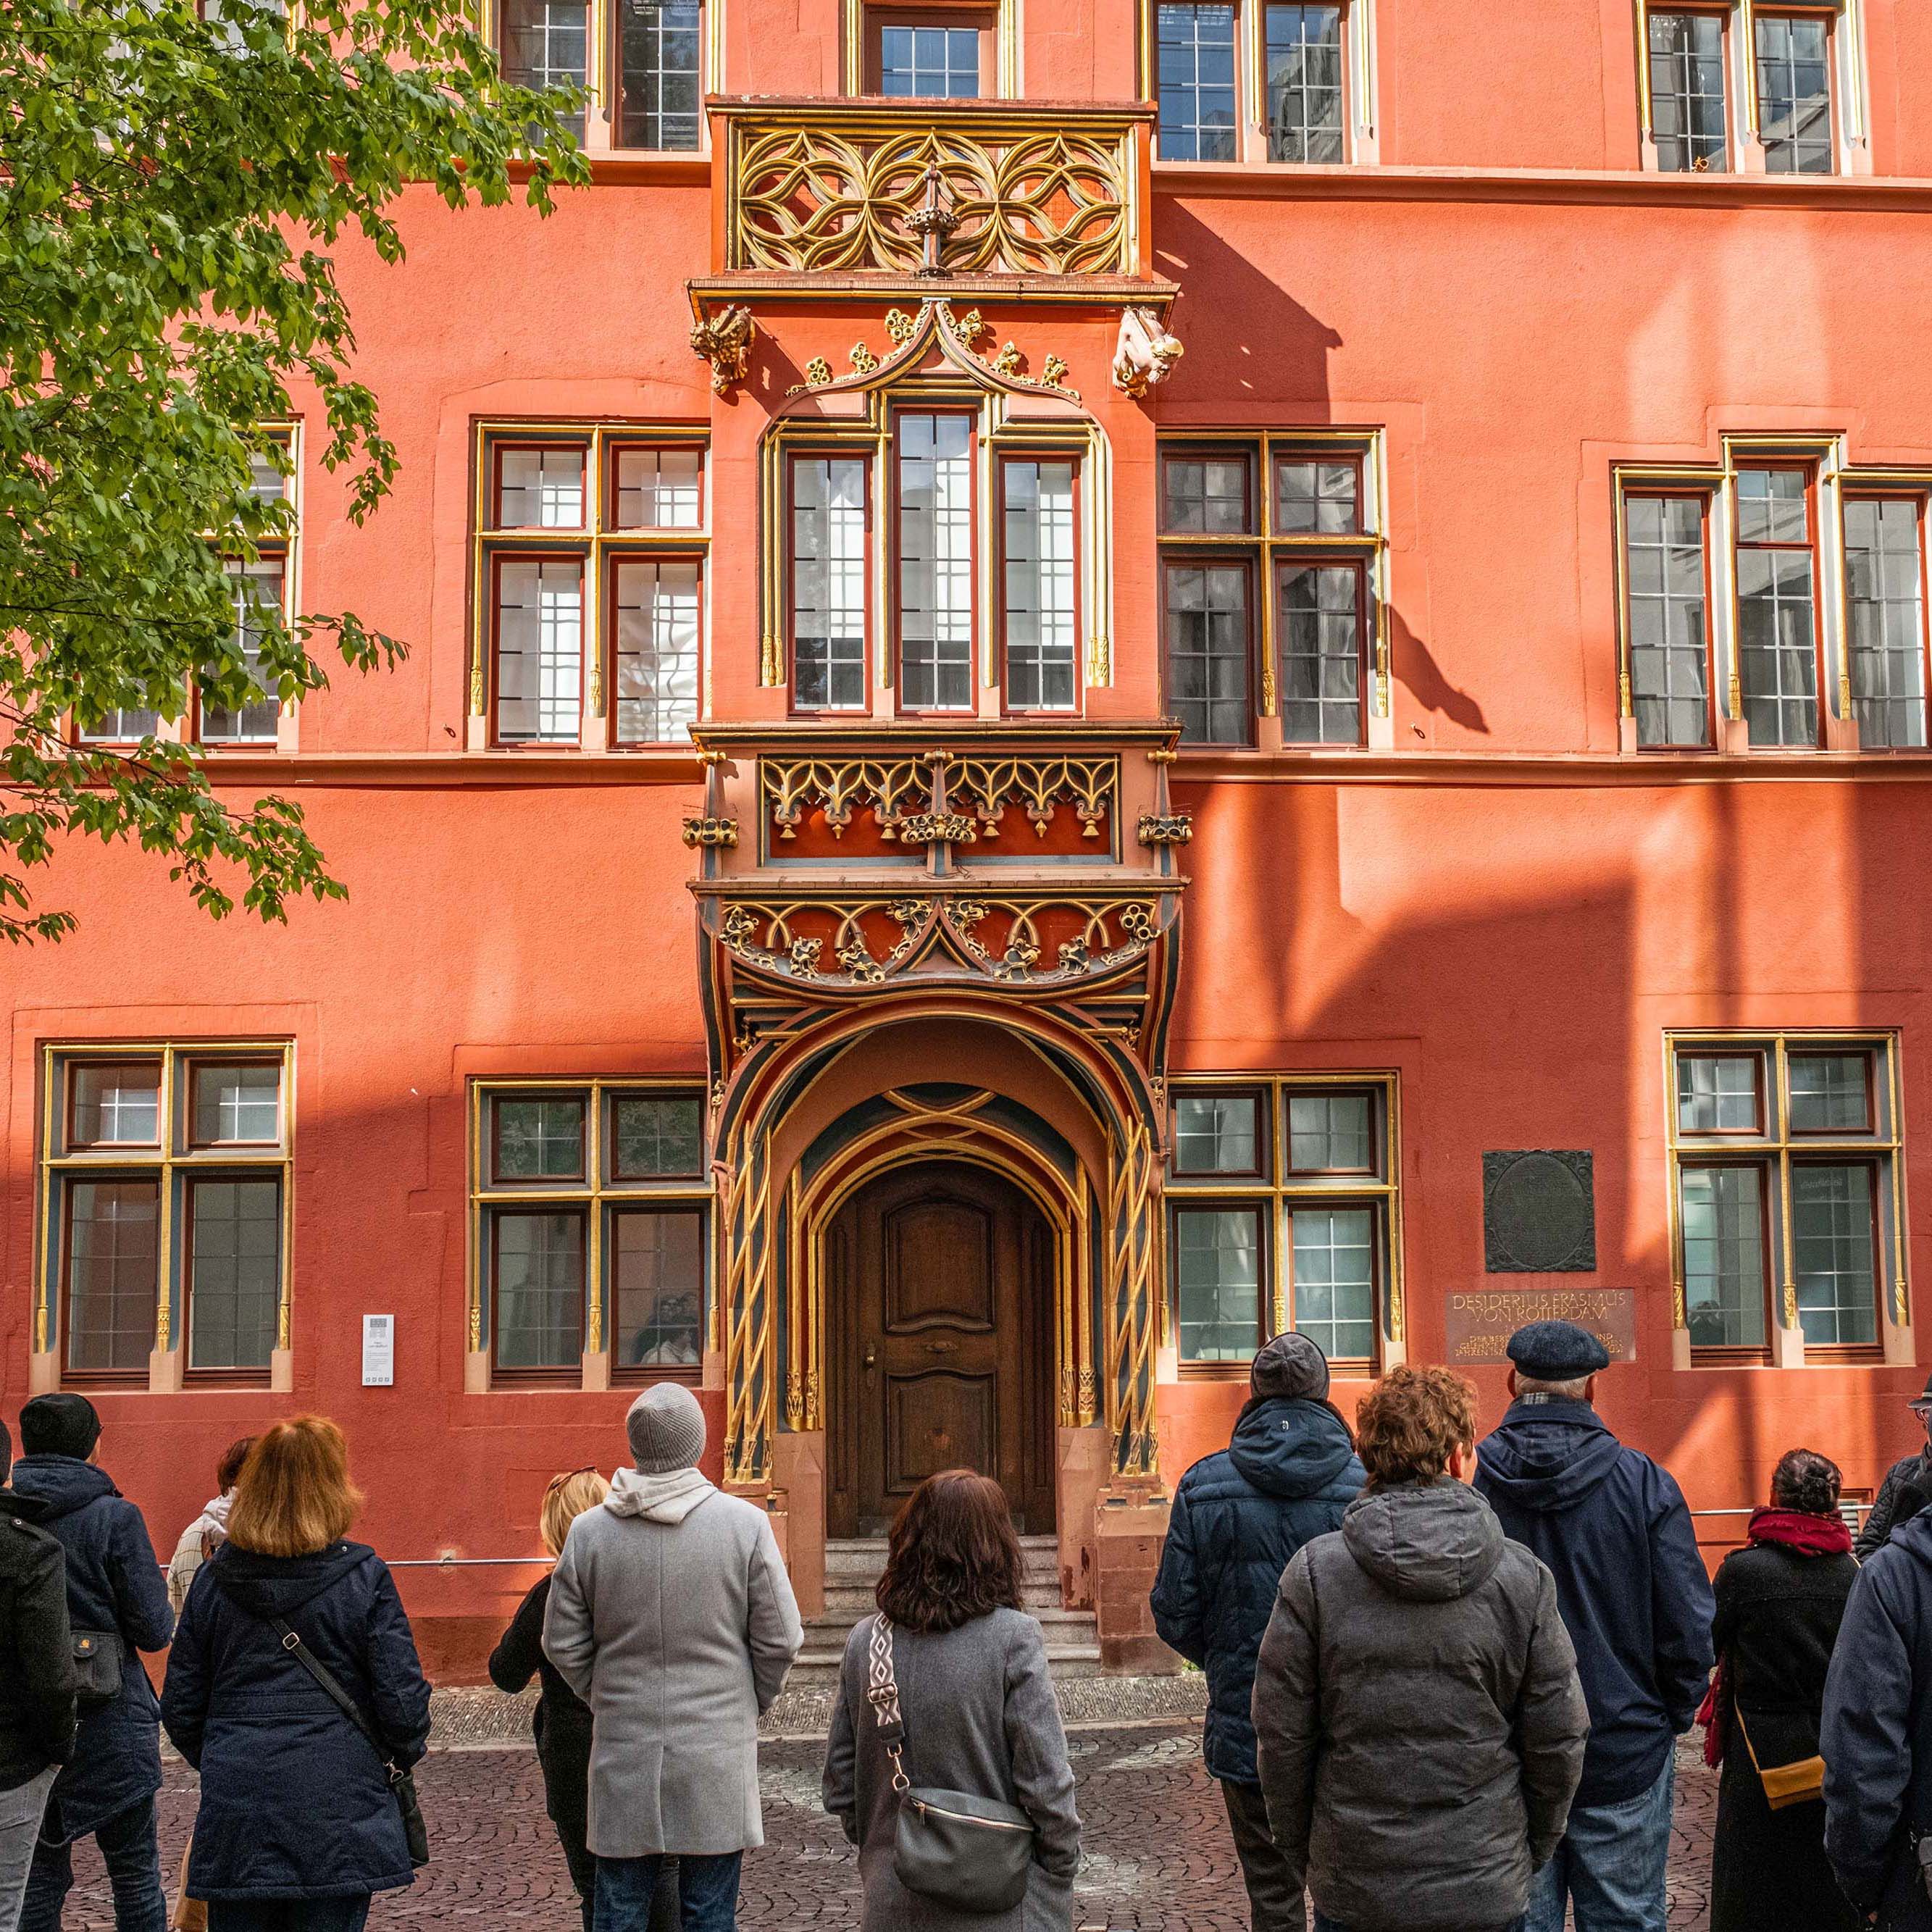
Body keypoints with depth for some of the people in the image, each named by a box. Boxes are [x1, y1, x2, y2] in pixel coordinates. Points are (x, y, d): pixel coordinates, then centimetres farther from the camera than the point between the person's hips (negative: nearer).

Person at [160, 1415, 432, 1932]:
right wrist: (405, 1753, 11)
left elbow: (180, 1706, 6)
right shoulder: (365, 1578, -8)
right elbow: (402, 1700, -9)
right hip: (339, 1810, -2)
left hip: (235, 1810, 3)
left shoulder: (214, 1578, 0)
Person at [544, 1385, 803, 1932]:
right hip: (717, 1750, -1)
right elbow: (780, 1640, -5)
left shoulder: (589, 1530, -3)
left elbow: (563, 1644, 3)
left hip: (623, 1750, 2)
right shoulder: (746, 1523, -9)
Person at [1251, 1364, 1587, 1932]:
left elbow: (1281, 1736, -6)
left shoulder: (1315, 1572, -9)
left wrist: (1301, 1856, 8)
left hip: (1352, 1886, 0)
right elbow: (1559, 1740, -1)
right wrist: (1530, 1852, 14)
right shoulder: (1524, 1577, -6)